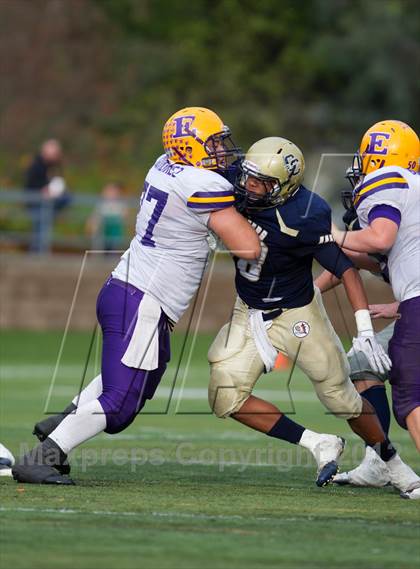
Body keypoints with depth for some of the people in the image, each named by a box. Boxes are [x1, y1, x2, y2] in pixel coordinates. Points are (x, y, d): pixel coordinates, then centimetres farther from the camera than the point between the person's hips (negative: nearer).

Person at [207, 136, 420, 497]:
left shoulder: (306, 218, -30)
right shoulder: (241, 193, -15)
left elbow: (346, 269, -25)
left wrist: (365, 331, -30)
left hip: (297, 315, -5)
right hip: (249, 314, 5)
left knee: (343, 398, 8)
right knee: (226, 399, -11)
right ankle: (318, 446, 0)